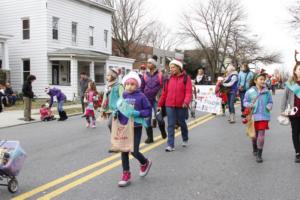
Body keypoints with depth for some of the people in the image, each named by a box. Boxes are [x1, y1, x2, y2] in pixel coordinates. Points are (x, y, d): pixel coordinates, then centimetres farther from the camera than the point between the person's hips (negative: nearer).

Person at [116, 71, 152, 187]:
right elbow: (118, 109, 12)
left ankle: (145, 163, 30)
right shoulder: (123, 96, 2)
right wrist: (116, 112, -10)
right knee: (124, 151, 7)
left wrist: (138, 113, -23)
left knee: (134, 151, -4)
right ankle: (126, 174, 20)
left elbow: (148, 111, -8)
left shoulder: (141, 96, -9)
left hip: (136, 127, -4)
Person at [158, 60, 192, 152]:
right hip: (170, 106, 2)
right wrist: (160, 104, 10)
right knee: (171, 125, -2)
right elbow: (164, 92, 10)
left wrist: (186, 101, -28)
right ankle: (171, 145, 0)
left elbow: (188, 92, -12)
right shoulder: (169, 79, 8)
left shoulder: (186, 78, -3)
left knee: (182, 123, 15)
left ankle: (185, 139, 39)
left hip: (181, 106, -2)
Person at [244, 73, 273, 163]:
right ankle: (255, 150, 42)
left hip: (264, 116, 0)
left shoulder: (267, 92, -3)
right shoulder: (250, 92, -7)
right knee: (254, 134, 17)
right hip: (254, 116, 1)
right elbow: (245, 101, 3)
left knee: (261, 135, -4)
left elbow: (270, 102, 7)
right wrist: (249, 105, -17)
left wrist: (269, 106, -13)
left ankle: (259, 155, 4)